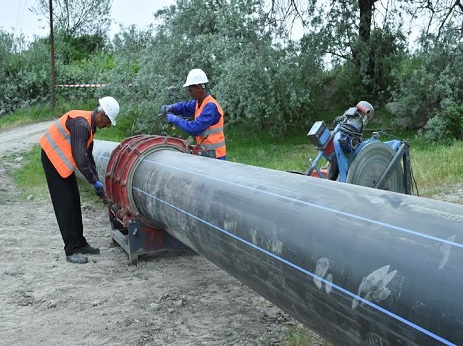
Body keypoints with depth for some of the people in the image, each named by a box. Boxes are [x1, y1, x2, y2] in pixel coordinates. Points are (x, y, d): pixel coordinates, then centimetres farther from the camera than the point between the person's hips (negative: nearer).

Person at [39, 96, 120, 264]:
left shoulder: (90, 125, 5)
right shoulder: (81, 124, -26)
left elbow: (88, 156, 12)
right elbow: (80, 158, -30)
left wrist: (96, 181, 7)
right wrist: (94, 182, -21)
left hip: (63, 161, 10)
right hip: (52, 158, -10)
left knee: (74, 203, 11)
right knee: (65, 205, -8)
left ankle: (80, 244, 20)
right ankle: (71, 250, -4)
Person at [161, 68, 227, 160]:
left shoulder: (211, 107, -21)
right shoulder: (199, 103, 6)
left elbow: (195, 129, -26)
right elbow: (184, 107, 24)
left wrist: (176, 119, -15)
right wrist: (170, 108, 4)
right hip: (205, 152, 8)